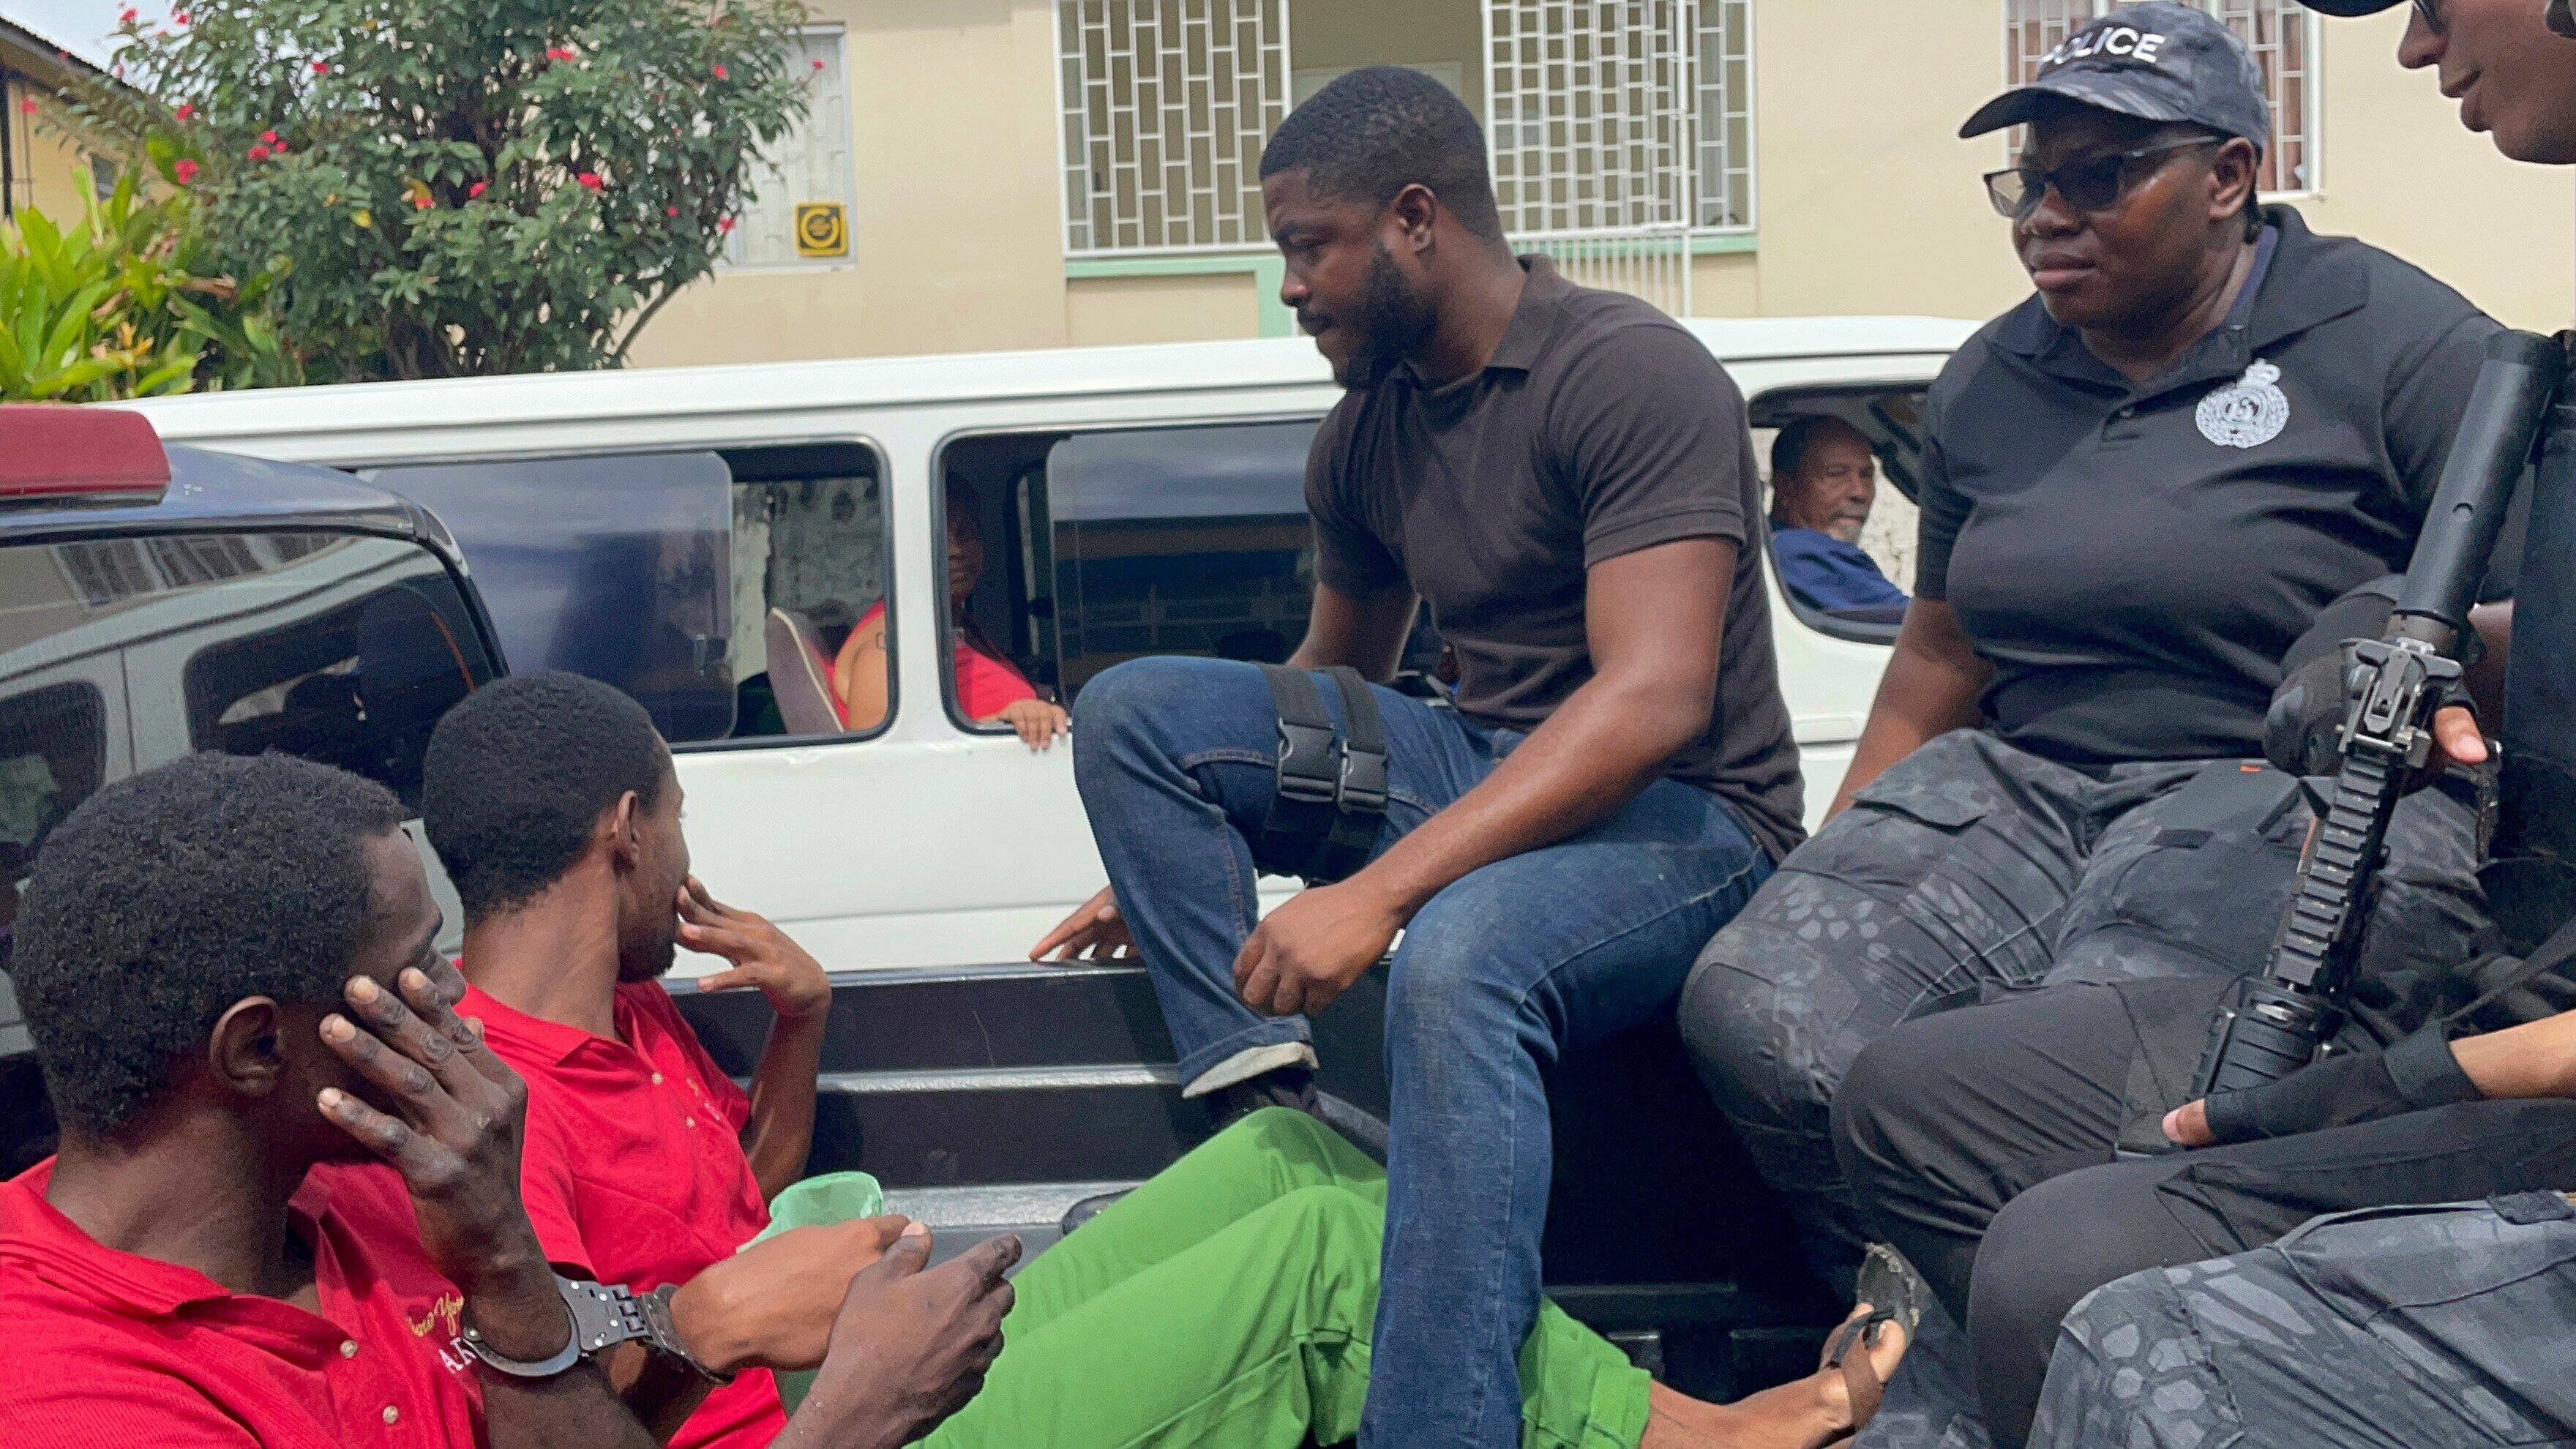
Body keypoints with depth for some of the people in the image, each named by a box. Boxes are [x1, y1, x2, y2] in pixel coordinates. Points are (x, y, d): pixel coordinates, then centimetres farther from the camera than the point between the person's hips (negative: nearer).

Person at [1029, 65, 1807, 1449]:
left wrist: (1379, 889, -34)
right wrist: (1174, 869, 17)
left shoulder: (1632, 375, -16)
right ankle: (1259, 1105, -17)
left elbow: (1654, 698, -27)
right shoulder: (1365, 432, 9)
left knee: (1457, 959, -41)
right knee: (1128, 708, -5)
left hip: (1681, 813, -8)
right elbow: (1330, 681, 23)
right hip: (1479, 762, 8)